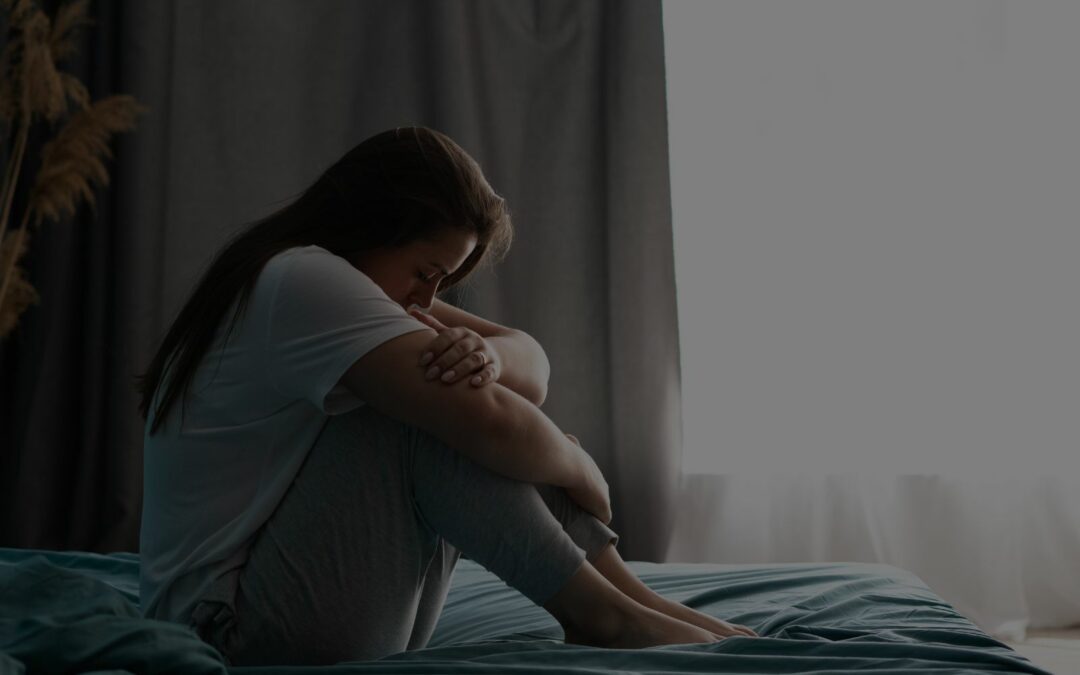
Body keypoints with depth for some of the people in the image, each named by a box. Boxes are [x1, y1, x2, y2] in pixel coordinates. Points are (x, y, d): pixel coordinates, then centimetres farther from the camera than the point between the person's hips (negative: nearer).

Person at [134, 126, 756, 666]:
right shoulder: (301, 281, -18)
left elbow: (532, 365, 5)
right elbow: (490, 425, -28)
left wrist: (488, 357, -18)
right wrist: (583, 471, -9)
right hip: (232, 628, -10)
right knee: (437, 414, -22)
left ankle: (636, 601, -6)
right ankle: (601, 614, -14)